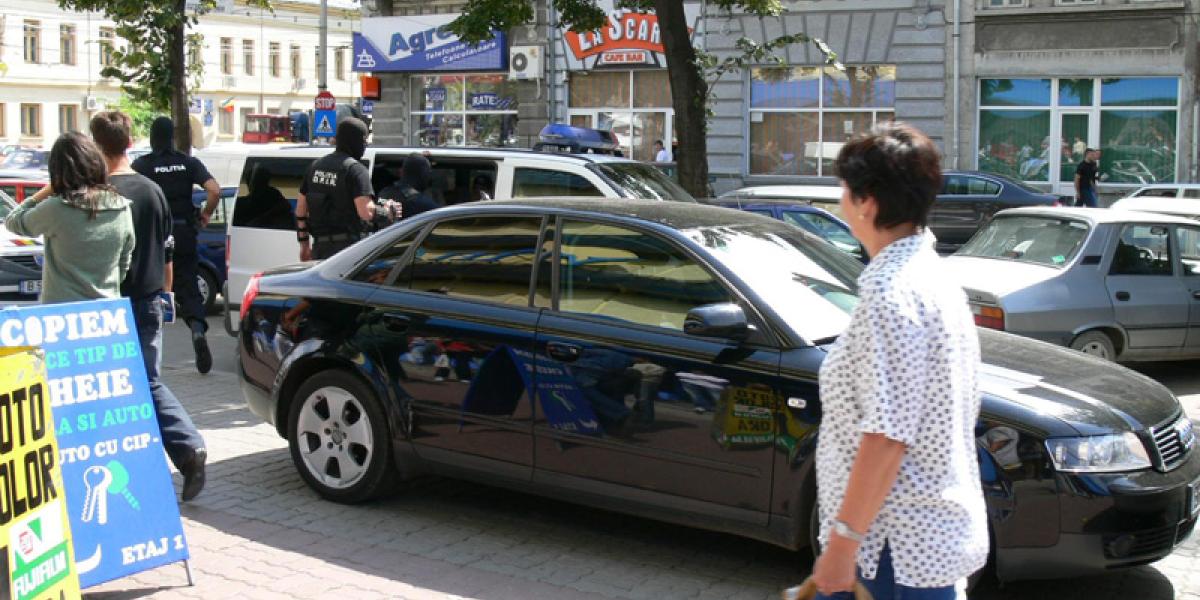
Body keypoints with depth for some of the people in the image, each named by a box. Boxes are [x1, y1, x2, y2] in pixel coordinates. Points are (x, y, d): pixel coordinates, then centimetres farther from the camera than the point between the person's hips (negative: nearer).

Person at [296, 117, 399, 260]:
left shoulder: (316, 166, 13)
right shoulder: (356, 169, -11)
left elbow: (301, 209, 16)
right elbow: (366, 212, -22)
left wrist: (304, 243, 23)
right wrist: (387, 211, -2)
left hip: (319, 246, 7)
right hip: (347, 245, -7)